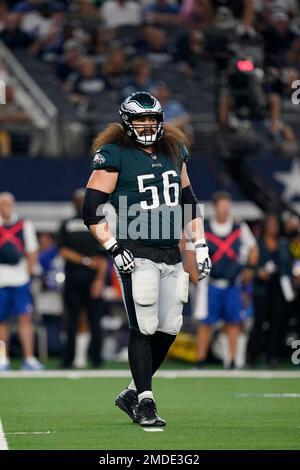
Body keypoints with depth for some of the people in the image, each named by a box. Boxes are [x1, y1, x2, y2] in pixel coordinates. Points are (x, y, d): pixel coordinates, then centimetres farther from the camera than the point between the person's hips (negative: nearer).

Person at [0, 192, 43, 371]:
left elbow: (32, 252, 9)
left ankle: (29, 359, -10)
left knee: (26, 317, -9)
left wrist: (28, 272, 1)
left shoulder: (25, 226, 8)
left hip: (20, 280, -1)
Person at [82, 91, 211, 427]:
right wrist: (113, 248, -14)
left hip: (172, 256, 6)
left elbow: (189, 200, 22)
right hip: (137, 256, -6)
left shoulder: (174, 152, 14)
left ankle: (133, 394, 19)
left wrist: (200, 244, 15)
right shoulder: (114, 156, -5)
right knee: (143, 329, -8)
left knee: (169, 329, 5)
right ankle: (144, 403, -2)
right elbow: (91, 209, -6)